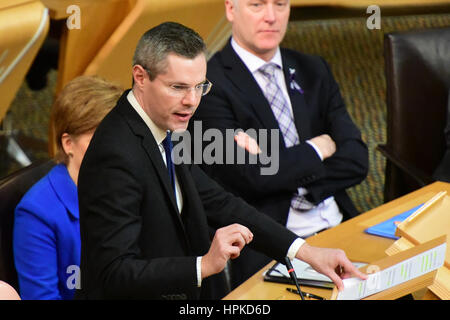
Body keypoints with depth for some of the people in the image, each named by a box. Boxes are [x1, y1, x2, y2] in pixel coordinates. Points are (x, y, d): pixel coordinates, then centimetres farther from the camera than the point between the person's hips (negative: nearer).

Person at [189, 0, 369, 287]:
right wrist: (319, 148, 0)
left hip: (339, 229, 6)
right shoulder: (210, 85, -3)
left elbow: (356, 160, 6)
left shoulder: (314, 71, 17)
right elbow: (249, 176, -14)